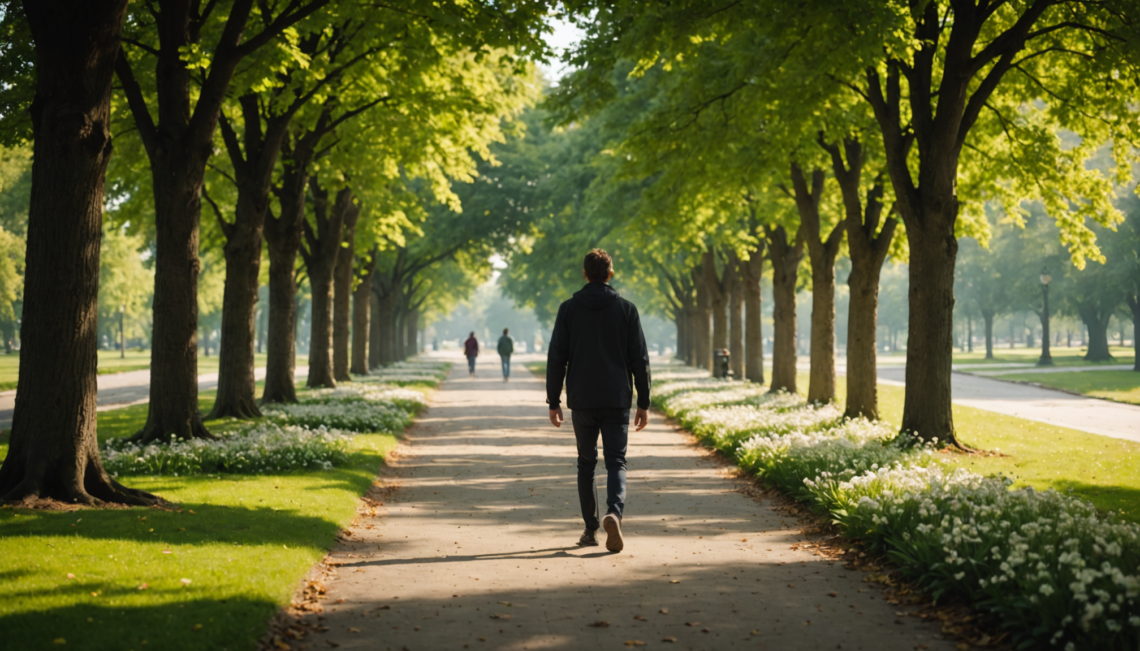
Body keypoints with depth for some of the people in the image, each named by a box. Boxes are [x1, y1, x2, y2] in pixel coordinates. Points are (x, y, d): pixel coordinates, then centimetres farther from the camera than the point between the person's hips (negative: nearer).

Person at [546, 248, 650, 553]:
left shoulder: (569, 309, 1)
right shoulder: (626, 309, 0)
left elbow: (556, 358, 0)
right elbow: (640, 359, -1)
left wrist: (554, 401, 7)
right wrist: (643, 403, 5)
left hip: (582, 401, 1)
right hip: (617, 401, -1)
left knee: (586, 463, 13)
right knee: (616, 462, 3)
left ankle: (590, 529, 15)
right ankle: (614, 512, -23)